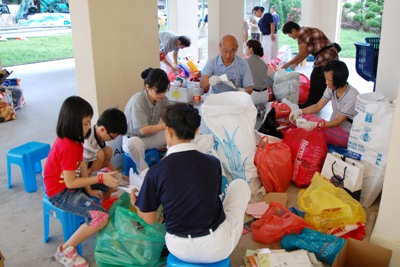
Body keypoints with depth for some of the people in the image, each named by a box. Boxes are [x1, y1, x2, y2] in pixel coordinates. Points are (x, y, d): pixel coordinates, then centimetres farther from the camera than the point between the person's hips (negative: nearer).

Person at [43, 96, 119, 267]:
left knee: (111, 182, 11)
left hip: (71, 183, 10)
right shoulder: (68, 147, -30)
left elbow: (80, 166, 1)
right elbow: (71, 183, -27)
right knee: (101, 217, -22)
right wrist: (100, 179, -24)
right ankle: (65, 251, -5)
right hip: (61, 192, -10)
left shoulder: (70, 138, 0)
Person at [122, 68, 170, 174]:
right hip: (133, 137, -6)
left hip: (152, 136, 6)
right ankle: (144, 171, -16)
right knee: (134, 143, -42)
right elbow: (143, 130, -28)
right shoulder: (137, 102, -28)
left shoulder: (162, 99, -11)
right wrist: (164, 125, -34)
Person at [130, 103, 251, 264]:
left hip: (180, 250, 2)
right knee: (240, 184, 21)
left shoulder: (155, 172, -14)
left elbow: (149, 219, -2)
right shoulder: (213, 163, -9)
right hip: (217, 250, -2)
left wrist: (135, 203, 21)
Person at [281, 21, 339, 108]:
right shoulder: (306, 31, 17)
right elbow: (306, 52, 18)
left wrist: (288, 64, -1)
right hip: (331, 56, 10)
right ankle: (316, 103, 27)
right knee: (322, 82, 17)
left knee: (316, 82, 2)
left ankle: (310, 105, 12)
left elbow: (302, 54, -10)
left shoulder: (301, 33, -12)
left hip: (325, 59, -10)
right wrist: (296, 63, 23)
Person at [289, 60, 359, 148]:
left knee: (313, 121, -29)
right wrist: (300, 111, -16)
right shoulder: (331, 88, -4)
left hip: (346, 134, -7)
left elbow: (338, 122, -22)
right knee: (306, 116, -11)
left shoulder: (352, 96, -24)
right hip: (333, 125, 7)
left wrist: (314, 125, -34)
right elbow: (318, 106, 2)